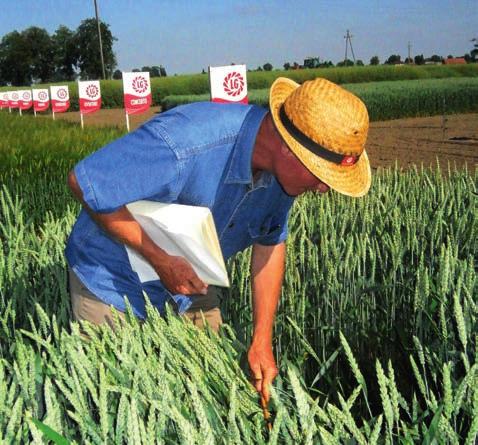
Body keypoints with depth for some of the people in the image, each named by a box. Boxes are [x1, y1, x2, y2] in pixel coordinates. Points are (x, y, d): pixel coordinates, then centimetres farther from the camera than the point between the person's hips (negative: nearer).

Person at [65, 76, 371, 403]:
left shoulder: (282, 168, -15)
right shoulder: (180, 145, -39)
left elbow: (271, 244, -1)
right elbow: (83, 181, -29)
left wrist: (262, 341, -2)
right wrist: (160, 260, -30)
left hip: (192, 284, 6)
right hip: (114, 283, -5)